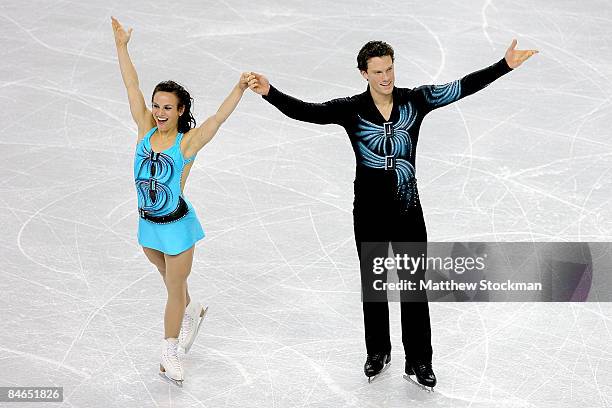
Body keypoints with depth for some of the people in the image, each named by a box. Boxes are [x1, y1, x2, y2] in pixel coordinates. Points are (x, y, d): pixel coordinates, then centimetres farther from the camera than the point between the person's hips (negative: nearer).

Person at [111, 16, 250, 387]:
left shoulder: (188, 143, -15)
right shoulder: (146, 130, -4)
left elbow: (218, 118, -27)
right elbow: (132, 87, -3)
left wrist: (240, 89, -40)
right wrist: (122, 46, -3)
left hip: (177, 225, -5)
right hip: (148, 224, 5)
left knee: (175, 289, 8)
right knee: (171, 280, 26)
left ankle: (169, 353, 23)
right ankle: (193, 312, 55)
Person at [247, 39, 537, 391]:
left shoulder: (414, 101, -7)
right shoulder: (351, 109, -12)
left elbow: (464, 87, -7)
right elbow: (305, 111, -22)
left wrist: (506, 65, -14)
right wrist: (270, 92, -38)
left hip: (408, 211, 1)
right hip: (369, 215, 0)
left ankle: (419, 360, 22)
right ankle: (378, 352, 34)